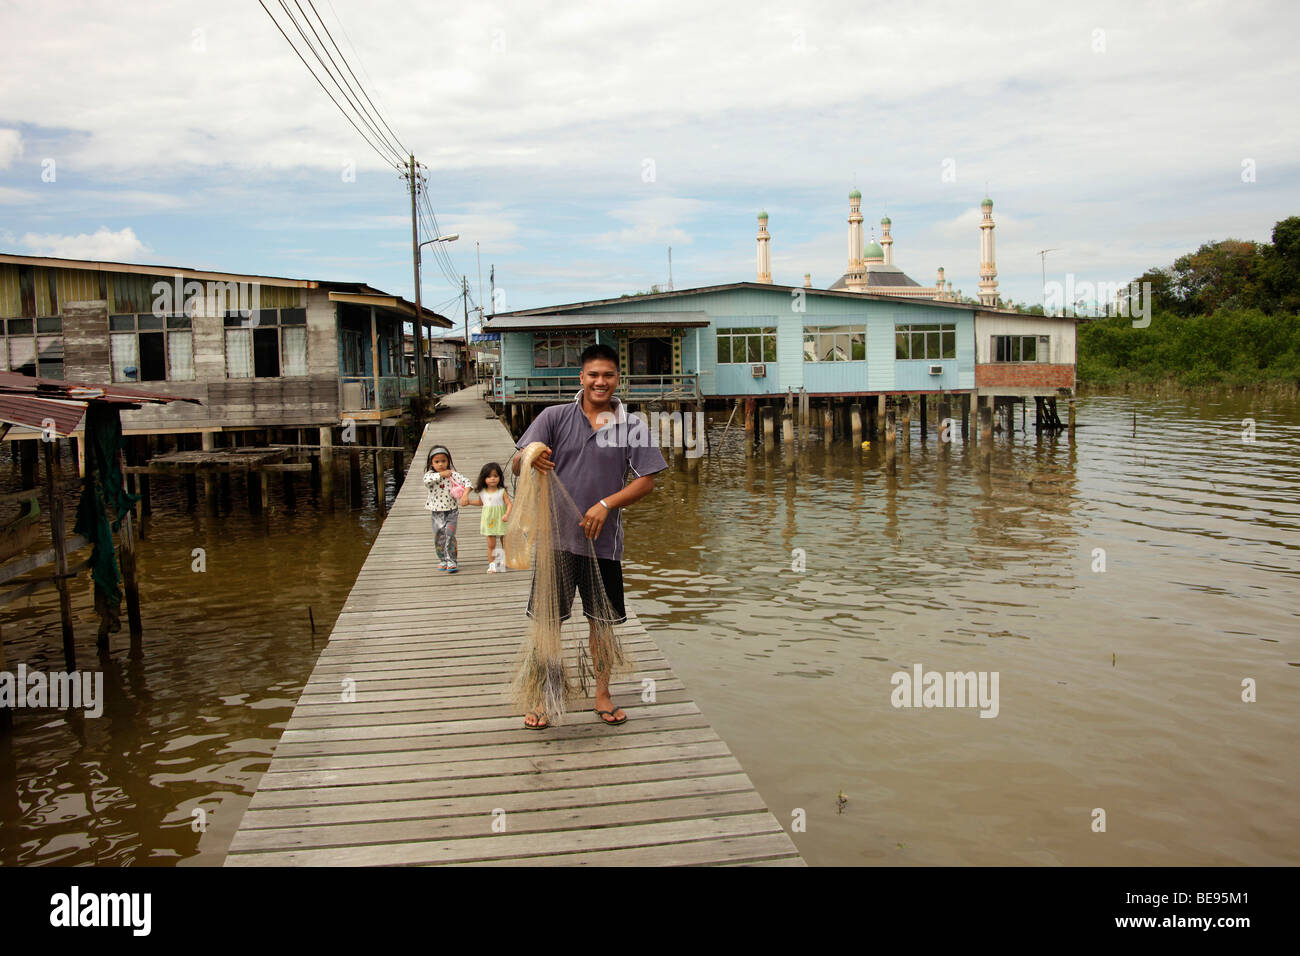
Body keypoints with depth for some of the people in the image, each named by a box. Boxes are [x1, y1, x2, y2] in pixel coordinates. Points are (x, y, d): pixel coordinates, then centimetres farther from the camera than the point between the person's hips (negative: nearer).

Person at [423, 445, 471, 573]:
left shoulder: (452, 474, -3)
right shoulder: (430, 474, -3)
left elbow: (466, 481, -10)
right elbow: (427, 480, -26)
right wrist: (441, 474, -23)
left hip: (451, 510, -1)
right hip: (437, 512, 1)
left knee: (450, 536, -8)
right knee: (438, 537, 7)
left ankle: (451, 561, 0)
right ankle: (443, 560, 24)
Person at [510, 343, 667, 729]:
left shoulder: (631, 426, 2)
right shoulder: (555, 417, 1)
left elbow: (647, 480, 0)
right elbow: (516, 465, -4)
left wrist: (606, 504, -13)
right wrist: (530, 458, -28)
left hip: (604, 539, 1)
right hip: (557, 535, -1)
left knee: (603, 619, 11)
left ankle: (602, 695, 28)